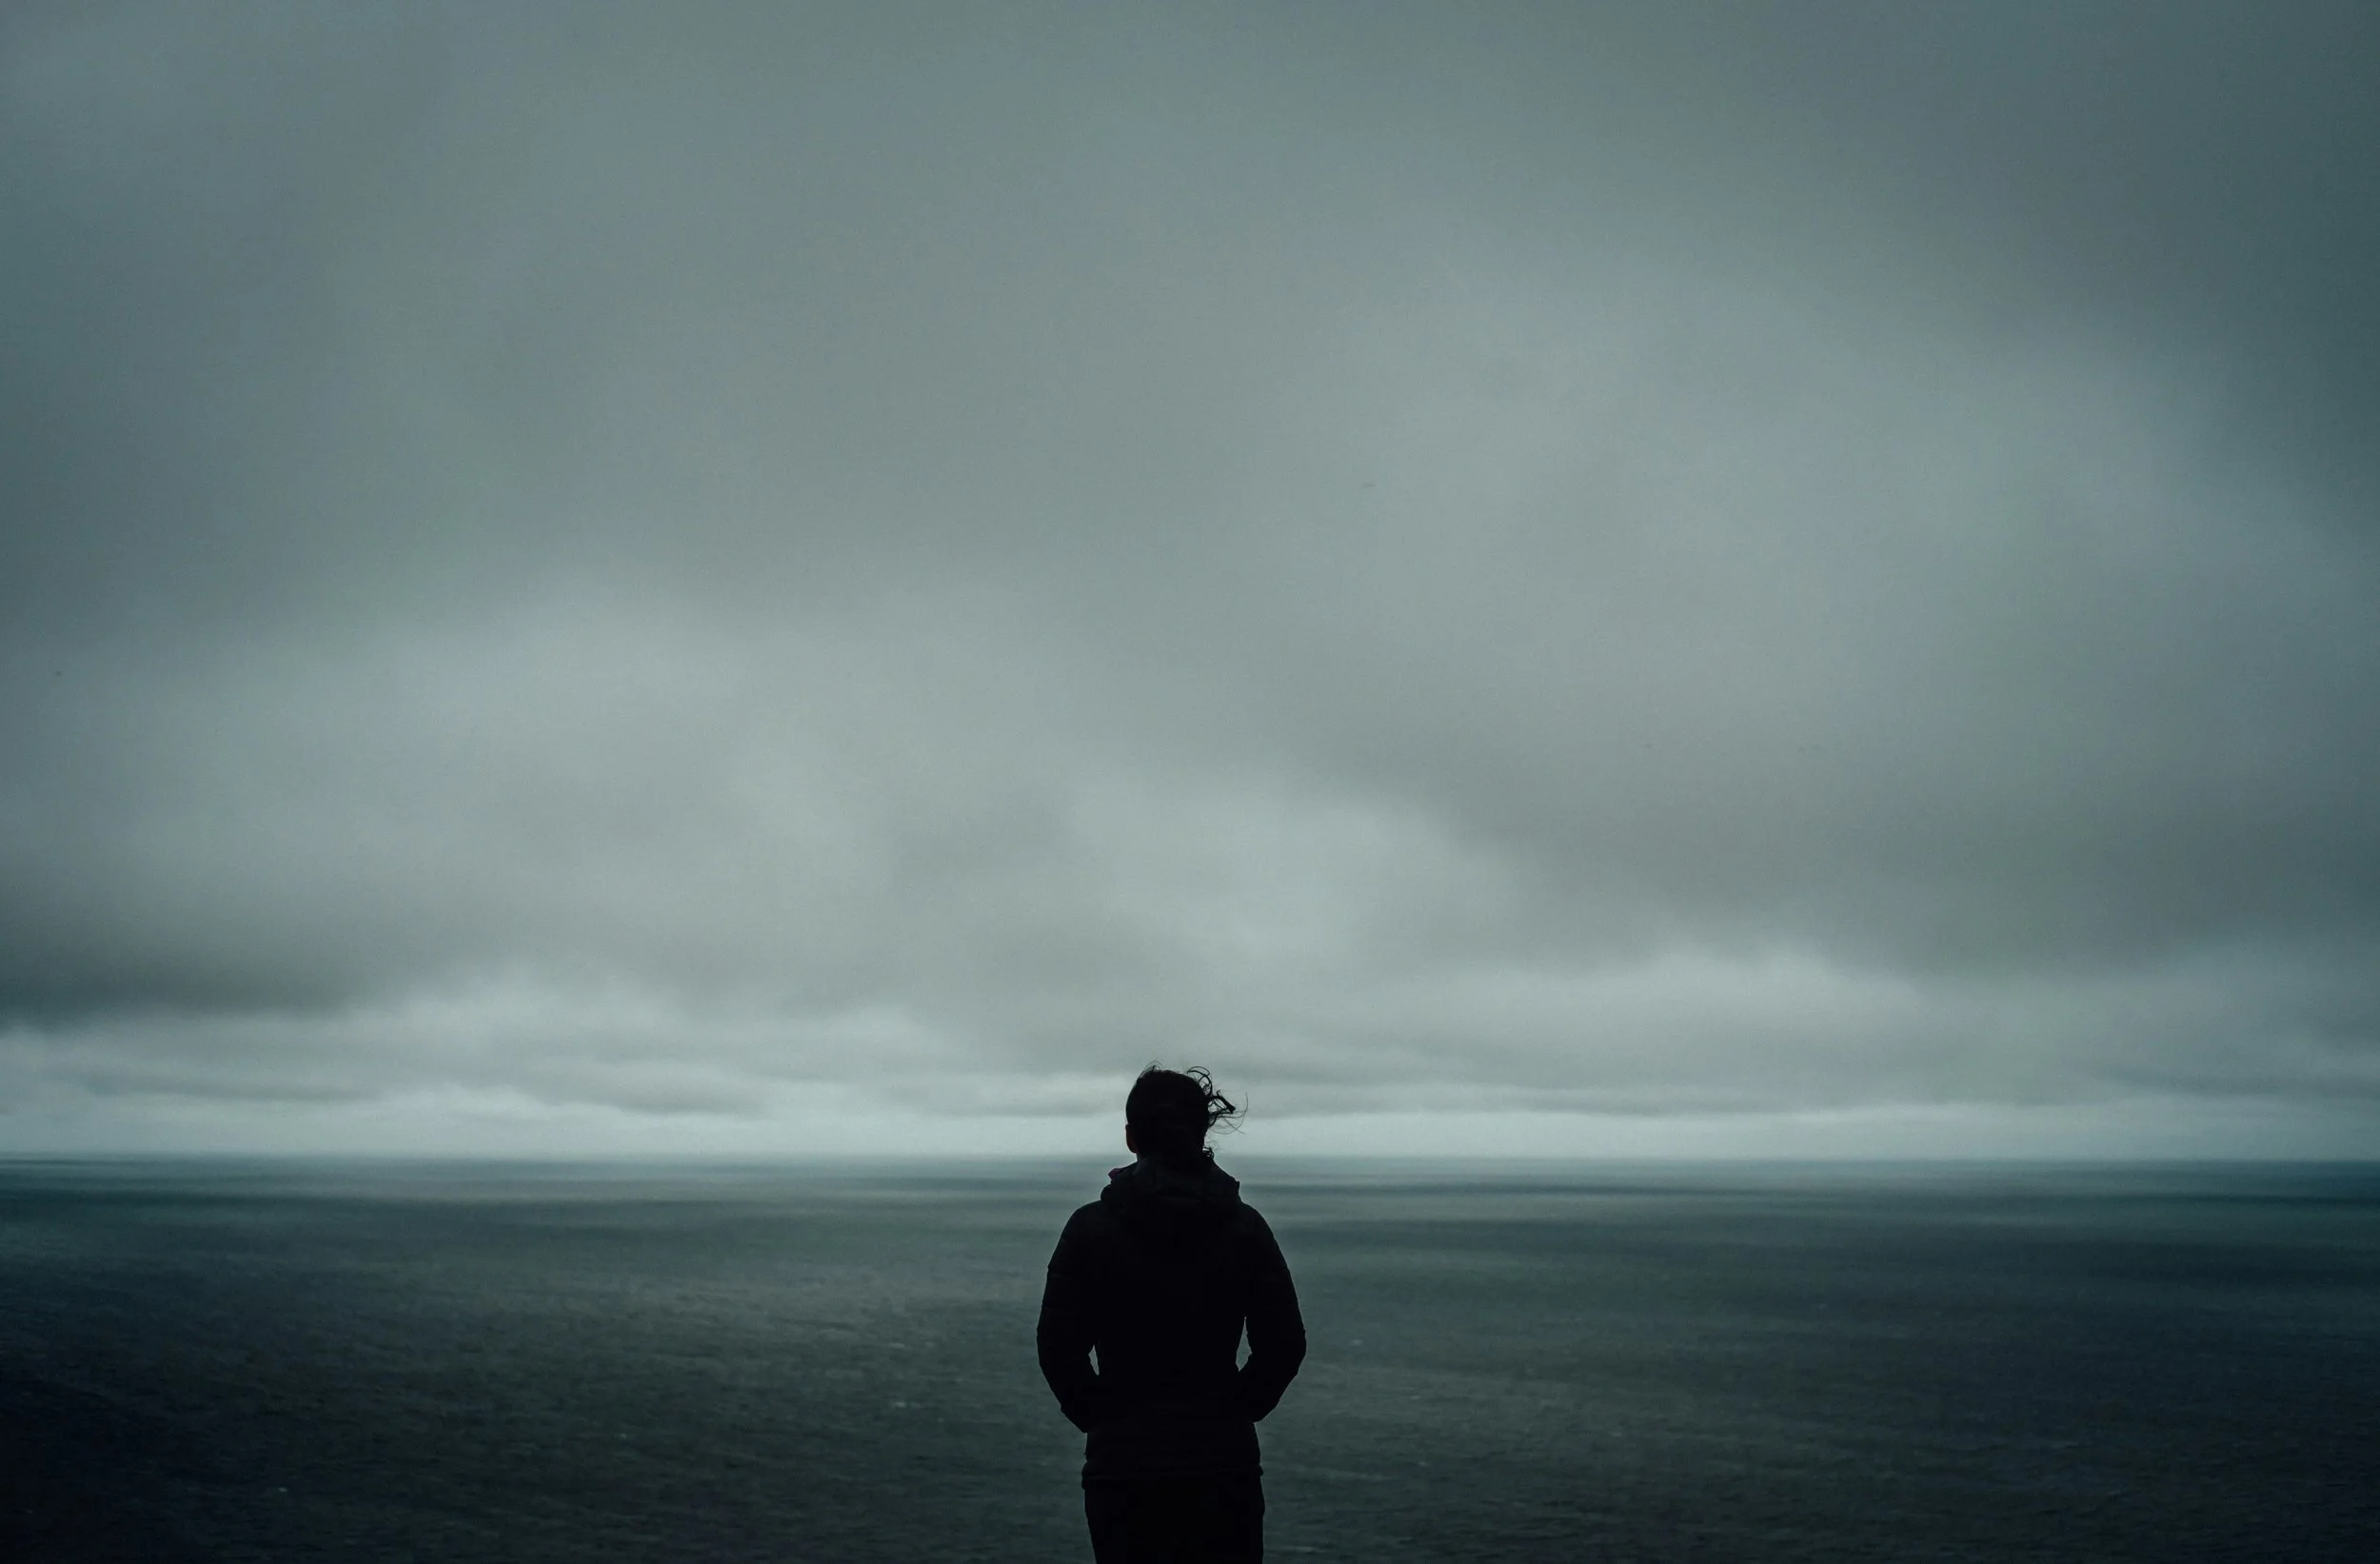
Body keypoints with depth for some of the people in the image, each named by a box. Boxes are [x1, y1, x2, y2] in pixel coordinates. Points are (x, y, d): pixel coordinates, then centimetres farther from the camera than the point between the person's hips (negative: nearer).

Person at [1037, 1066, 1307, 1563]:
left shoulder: (1091, 1228, -5)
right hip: (1224, 1462, 1)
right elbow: (1285, 1344, -2)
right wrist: (1237, 1409, 9)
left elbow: (1058, 1347, -7)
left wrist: (1100, 1416, 6)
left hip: (1122, 1462, -1)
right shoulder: (1244, 1227, -1)